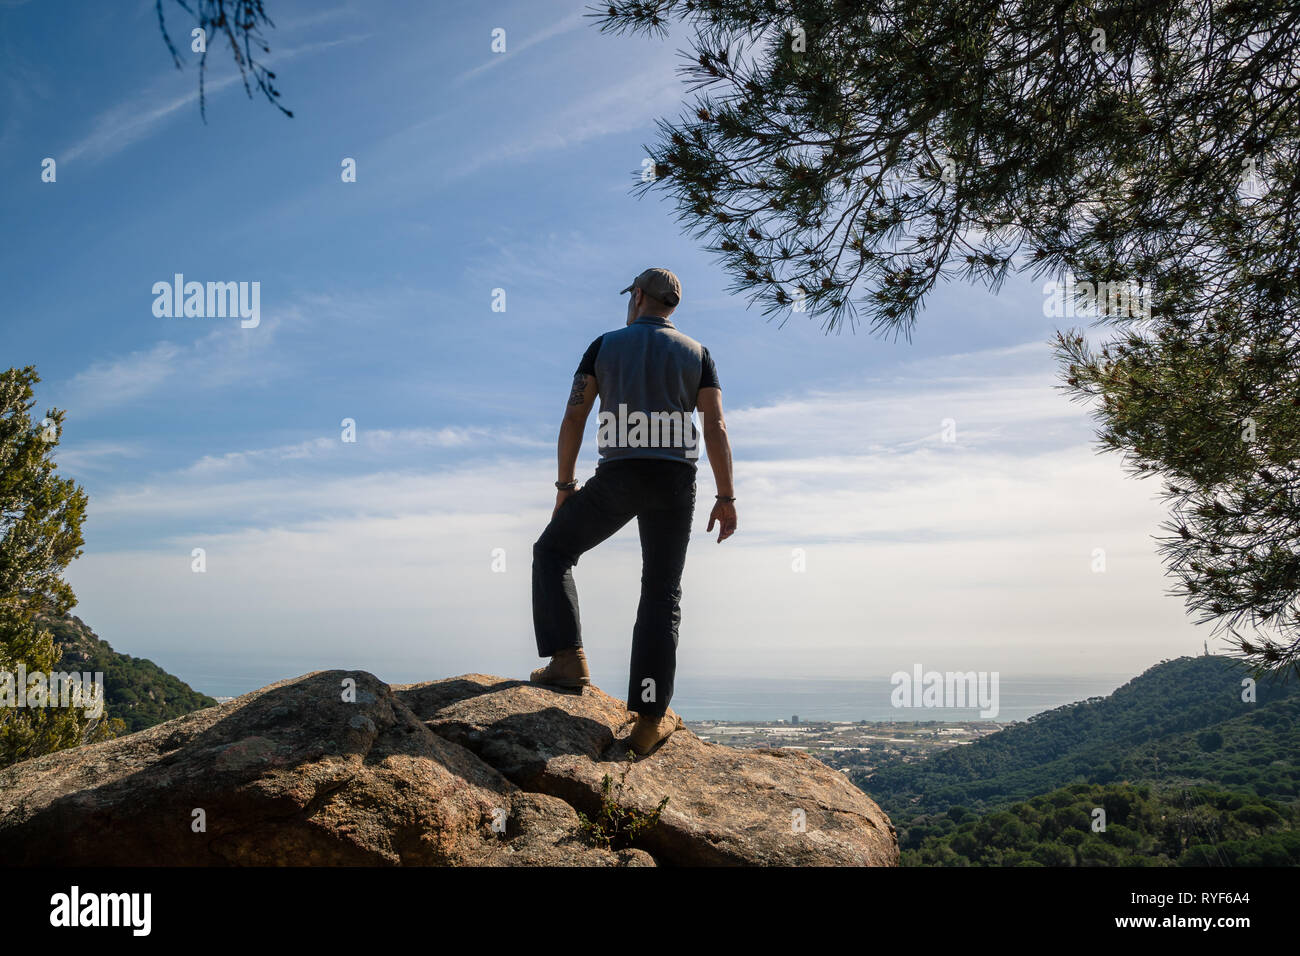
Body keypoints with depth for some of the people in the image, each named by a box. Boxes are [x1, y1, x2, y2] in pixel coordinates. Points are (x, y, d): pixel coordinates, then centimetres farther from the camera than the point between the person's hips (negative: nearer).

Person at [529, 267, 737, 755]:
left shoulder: (605, 345, 8)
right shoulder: (697, 354, 10)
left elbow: (573, 417, 1)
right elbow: (716, 428, 0)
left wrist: (565, 484, 8)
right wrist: (726, 498, 2)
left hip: (617, 477, -1)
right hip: (676, 480, 2)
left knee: (553, 552, 19)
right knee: (662, 593, 5)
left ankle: (568, 658, 5)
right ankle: (650, 718, 0)